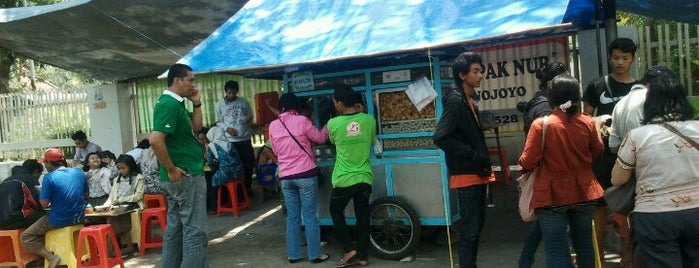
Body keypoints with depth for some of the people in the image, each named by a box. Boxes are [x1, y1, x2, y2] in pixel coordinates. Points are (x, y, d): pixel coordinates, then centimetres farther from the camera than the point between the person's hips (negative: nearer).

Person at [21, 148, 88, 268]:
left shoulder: (49, 177, -14)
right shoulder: (79, 172, 3)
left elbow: (44, 204, -13)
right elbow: (86, 196, 12)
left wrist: (41, 194, 5)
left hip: (59, 221, -7)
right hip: (79, 217, 7)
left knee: (25, 237, 10)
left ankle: (51, 257, -5)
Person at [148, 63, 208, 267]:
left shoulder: (176, 103, 13)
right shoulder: (170, 104, -17)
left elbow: (196, 128, 20)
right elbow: (155, 140, -27)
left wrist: (196, 103, 8)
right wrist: (171, 170, -20)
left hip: (180, 177, 10)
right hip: (186, 176, -10)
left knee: (175, 227, 15)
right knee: (195, 230, -4)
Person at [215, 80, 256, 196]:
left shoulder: (244, 102, 5)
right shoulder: (220, 105, 1)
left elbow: (250, 116, 14)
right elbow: (218, 122, 3)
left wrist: (248, 119, -9)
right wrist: (227, 128, -14)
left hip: (245, 138, 2)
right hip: (230, 140, -2)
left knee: (249, 163, 9)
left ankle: (248, 186, 26)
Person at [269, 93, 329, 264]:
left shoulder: (273, 126, 4)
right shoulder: (301, 121, -7)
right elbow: (320, 138, 5)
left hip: (285, 177, 4)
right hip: (306, 174, -4)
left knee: (292, 216, 11)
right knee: (310, 215, 2)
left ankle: (293, 255, 15)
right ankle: (315, 254, 7)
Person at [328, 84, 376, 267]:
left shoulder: (333, 124, -11)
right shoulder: (369, 120, -5)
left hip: (343, 179, -3)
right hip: (364, 178, 3)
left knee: (336, 212, 18)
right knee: (363, 216, 12)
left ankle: (349, 250, 12)